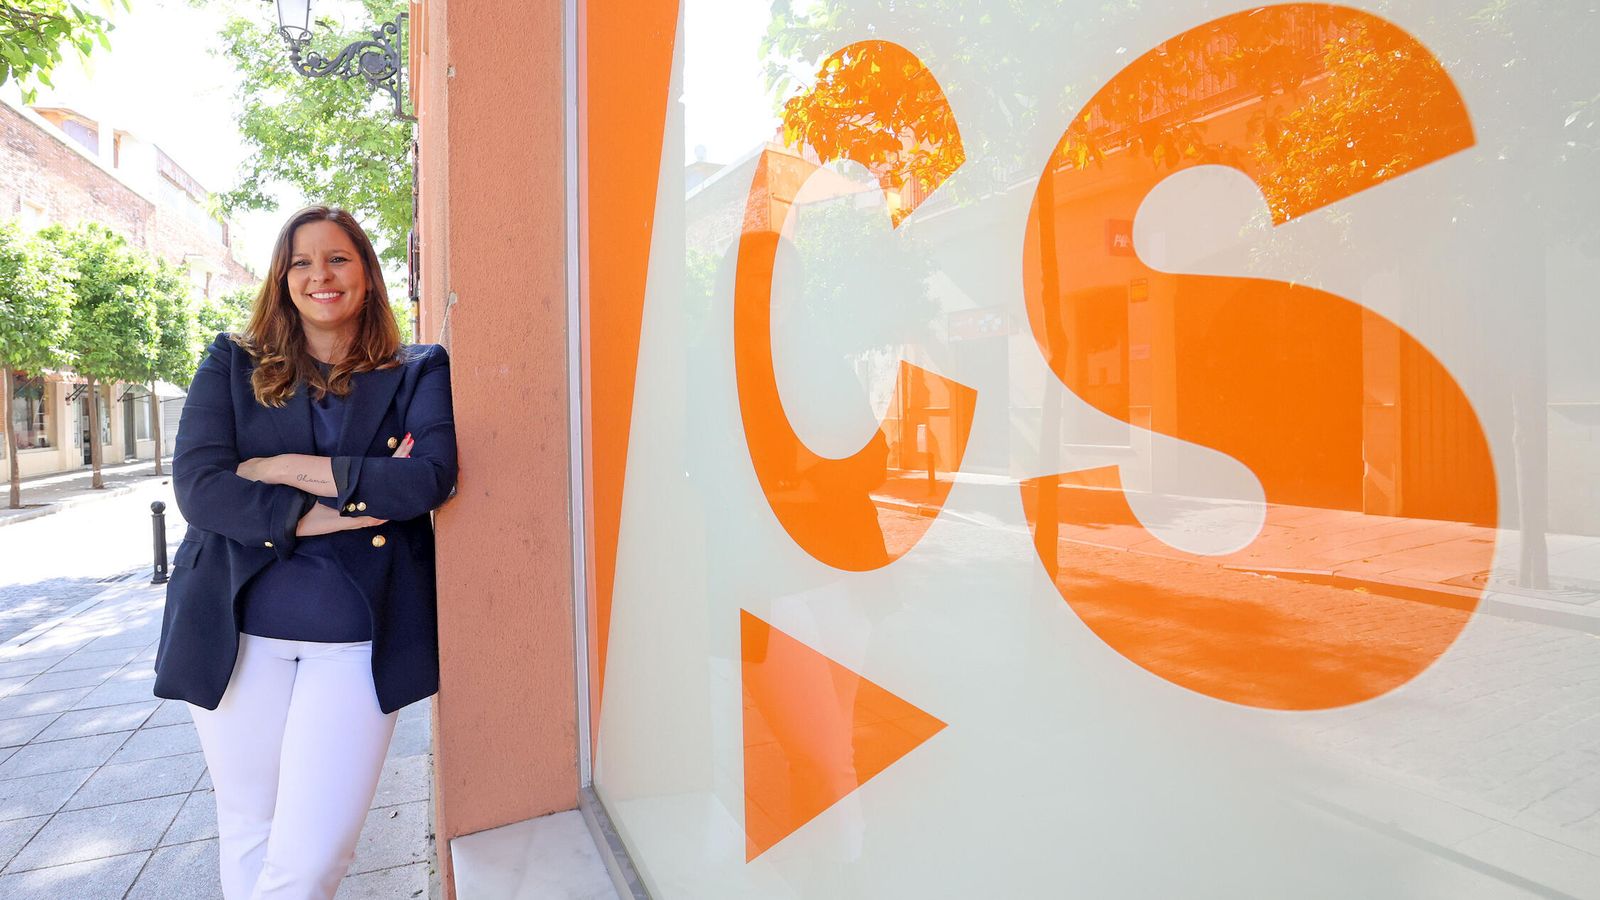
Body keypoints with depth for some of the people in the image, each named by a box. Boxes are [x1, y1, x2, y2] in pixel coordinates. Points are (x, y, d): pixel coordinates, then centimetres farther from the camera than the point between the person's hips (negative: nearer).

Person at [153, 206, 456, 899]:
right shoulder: (233, 363, 7)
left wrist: (286, 467, -11)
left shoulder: (417, 373, 3)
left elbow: (430, 476, -14)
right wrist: (311, 516, -16)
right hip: (238, 628, 2)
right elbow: (196, 482, -4)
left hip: (359, 634, -1)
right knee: (248, 831, 15)